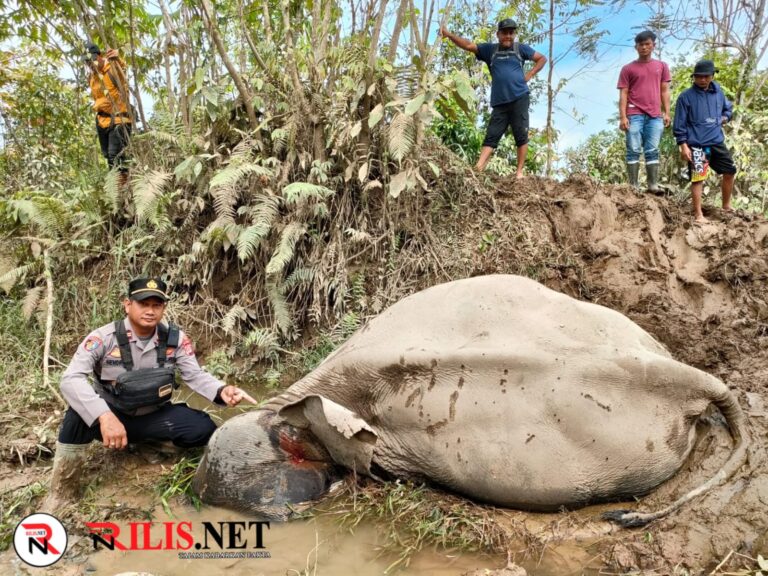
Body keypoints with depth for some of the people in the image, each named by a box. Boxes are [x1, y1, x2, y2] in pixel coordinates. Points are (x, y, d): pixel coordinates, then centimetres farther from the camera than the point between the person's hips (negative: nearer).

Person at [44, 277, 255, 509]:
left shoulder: (175, 339, -10)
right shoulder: (103, 338, -20)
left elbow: (195, 375, -8)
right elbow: (70, 379, -31)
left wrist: (222, 390, -32)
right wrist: (104, 416, -46)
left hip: (155, 417, 2)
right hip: (112, 417, -2)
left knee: (204, 429, -21)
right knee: (81, 412, -35)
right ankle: (64, 489, -14)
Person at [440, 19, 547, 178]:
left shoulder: (521, 48, 8)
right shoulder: (490, 50, 10)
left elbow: (542, 58, 17)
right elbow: (468, 45, 2)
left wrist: (529, 75, 2)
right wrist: (448, 35, -11)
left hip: (519, 98, -1)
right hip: (499, 102, 1)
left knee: (521, 135, -2)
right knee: (491, 135, -4)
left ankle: (520, 171, 2)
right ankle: (477, 169, -14)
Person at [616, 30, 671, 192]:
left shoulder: (661, 66, 16)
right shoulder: (628, 69, 7)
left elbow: (664, 91, 15)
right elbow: (623, 94, 3)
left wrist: (667, 113, 5)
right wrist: (622, 117, -7)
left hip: (655, 116, 2)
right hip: (635, 115, -2)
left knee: (652, 151, 0)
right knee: (633, 150, -5)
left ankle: (653, 185, -1)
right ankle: (633, 186, -5)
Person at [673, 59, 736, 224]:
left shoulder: (718, 92, 9)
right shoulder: (686, 97, -7)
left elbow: (728, 108, 26)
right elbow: (679, 124, -8)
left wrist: (724, 118, 3)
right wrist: (683, 146, -13)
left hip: (717, 142, 6)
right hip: (697, 145, -6)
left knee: (730, 171, 13)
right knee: (698, 178, -7)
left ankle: (726, 205, 32)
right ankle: (698, 214, 1)